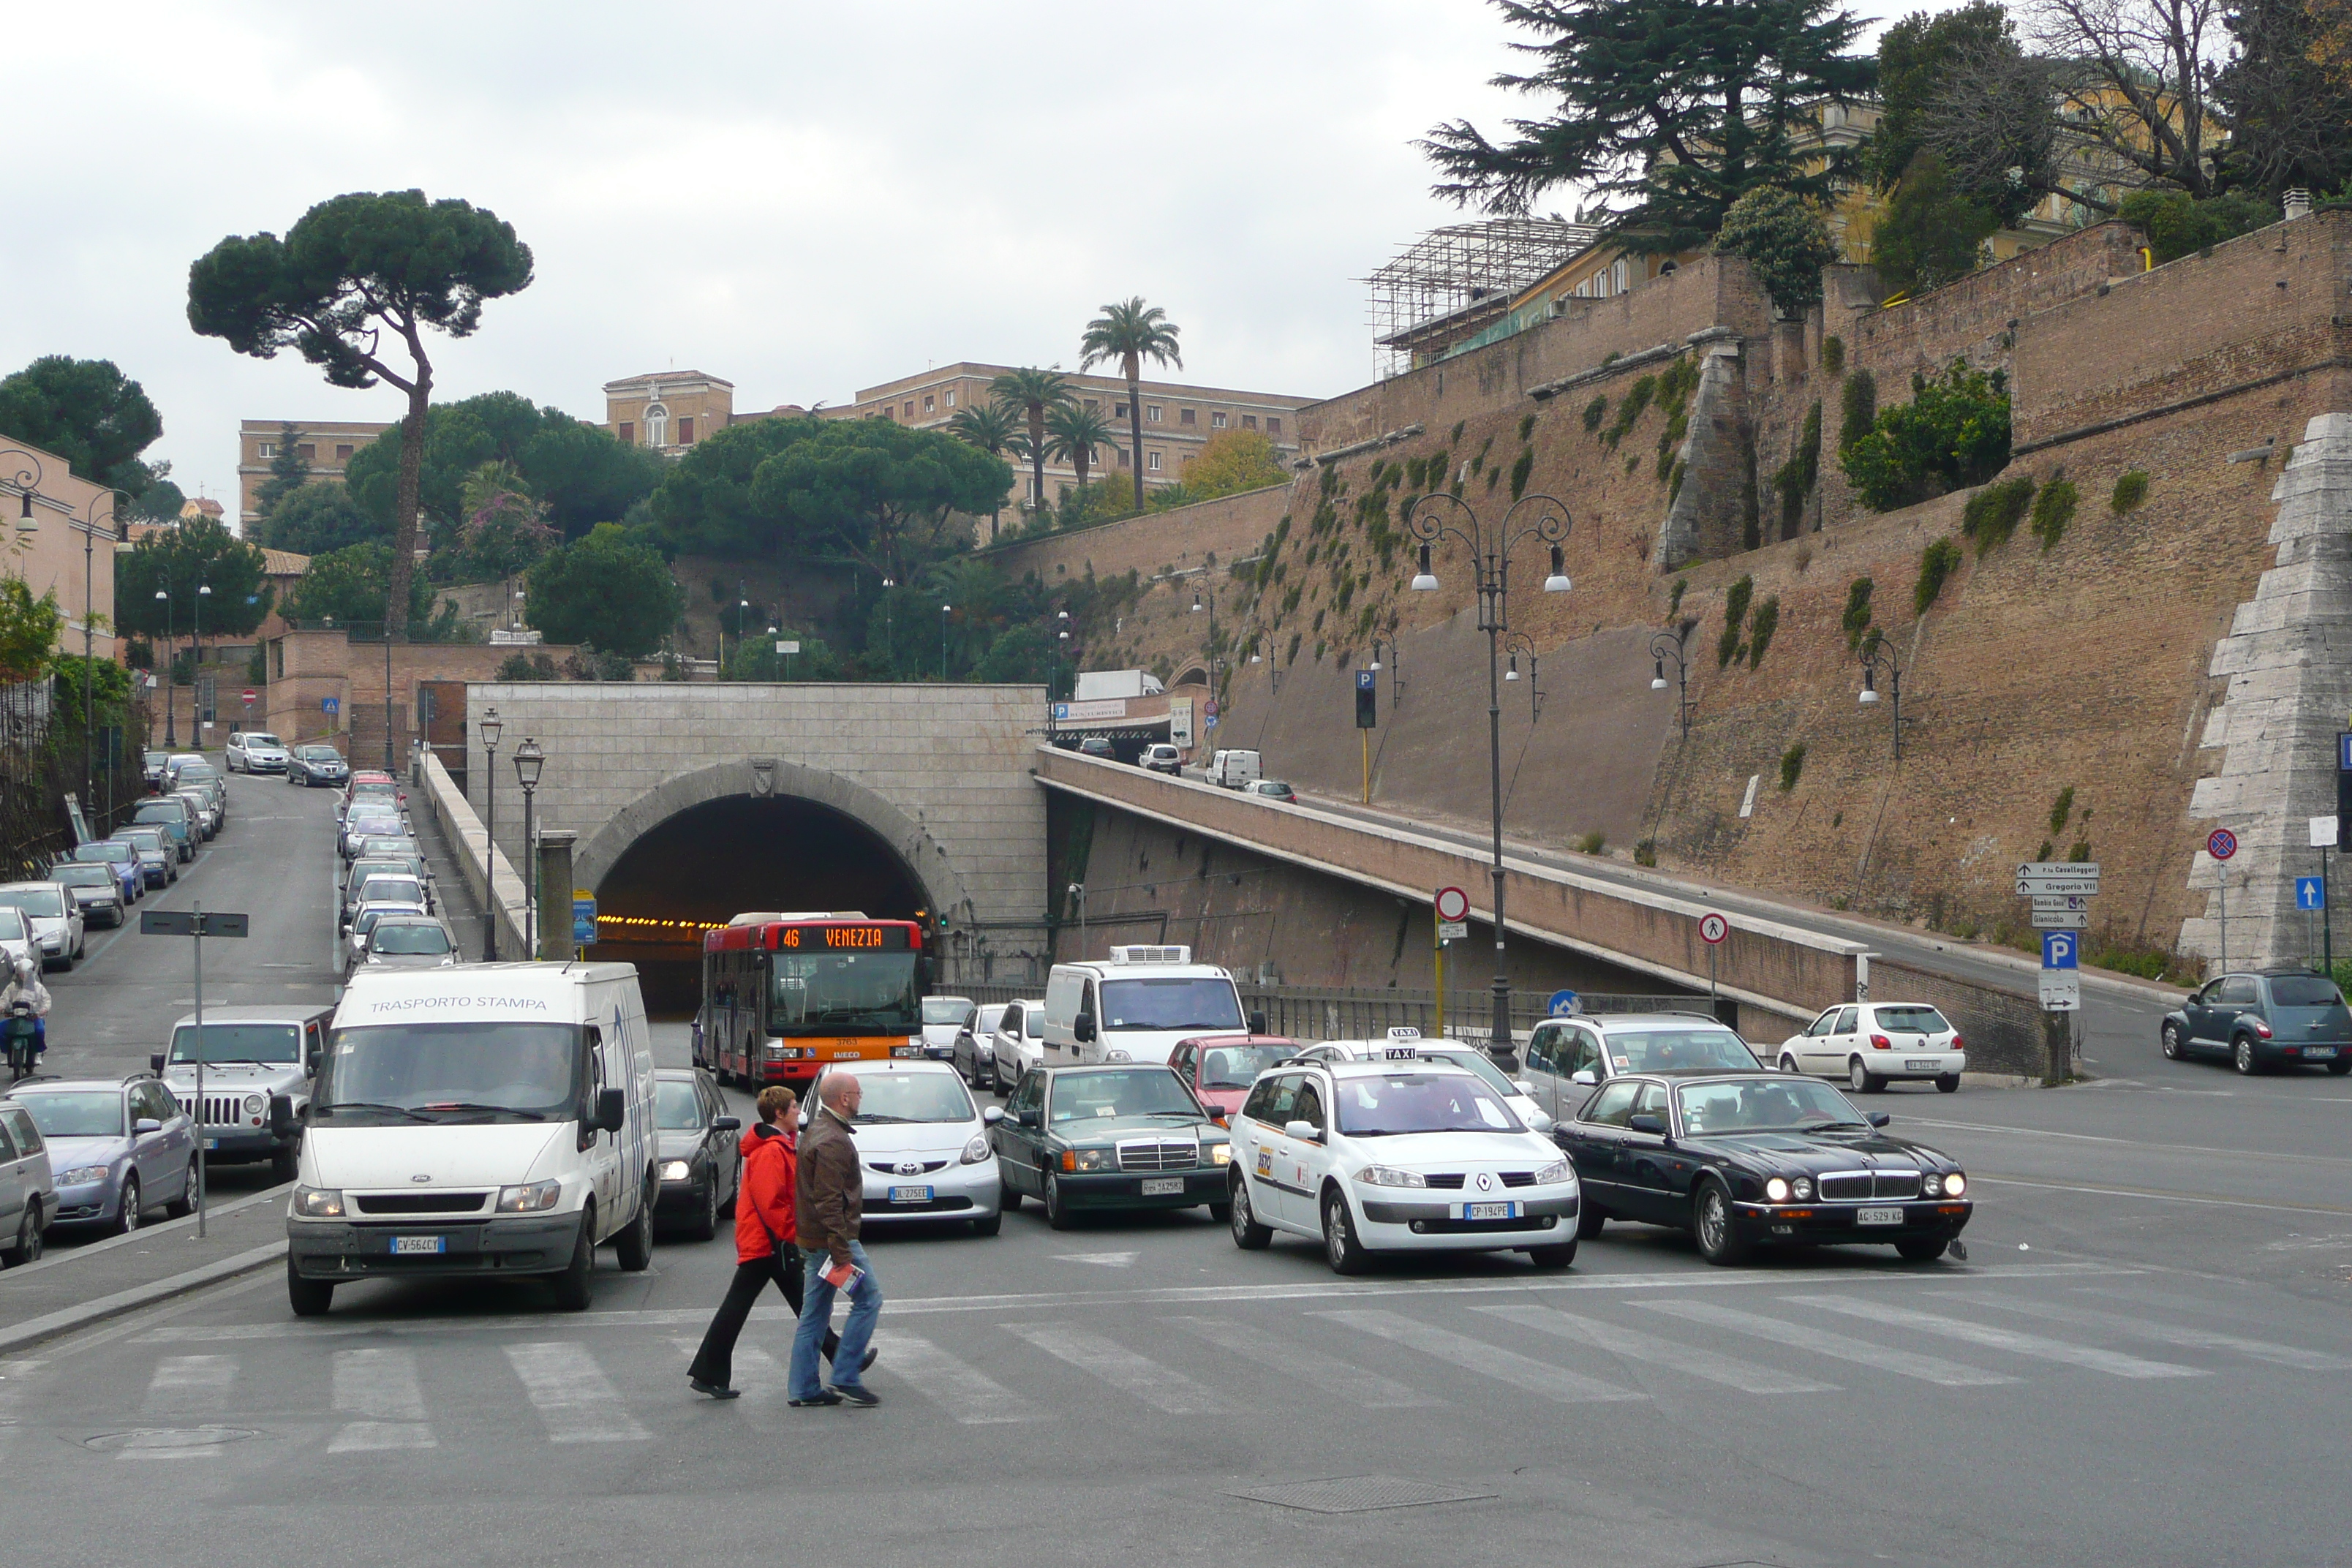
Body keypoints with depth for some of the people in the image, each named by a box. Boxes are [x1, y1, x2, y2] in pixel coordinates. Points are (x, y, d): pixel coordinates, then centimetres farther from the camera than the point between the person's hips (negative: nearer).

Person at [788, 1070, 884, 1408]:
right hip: (831, 1239, -10)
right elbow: (828, 1201, -24)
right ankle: (845, 1378, -3)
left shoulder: (816, 1131, 15)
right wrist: (842, 1253, -24)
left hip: (812, 1240, 10)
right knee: (868, 1300, -2)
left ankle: (804, 1389, 13)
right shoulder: (833, 1141, -18)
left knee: (814, 1315, 11)